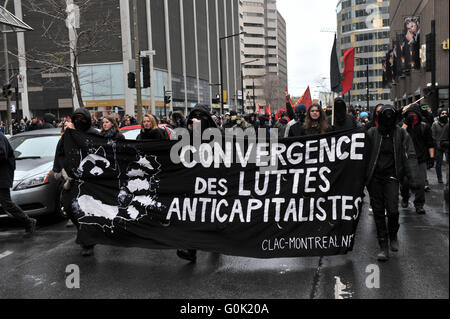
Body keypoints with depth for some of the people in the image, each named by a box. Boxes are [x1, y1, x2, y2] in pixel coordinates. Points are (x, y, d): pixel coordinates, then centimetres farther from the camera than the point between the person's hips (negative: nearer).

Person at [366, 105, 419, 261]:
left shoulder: (402, 134, 1)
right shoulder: (372, 133, 0)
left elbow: (410, 156, -2)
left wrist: (412, 177, -13)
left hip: (391, 177, -1)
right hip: (375, 177, 1)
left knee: (392, 210, -9)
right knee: (378, 211, 3)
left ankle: (393, 236, 23)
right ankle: (383, 246, 13)